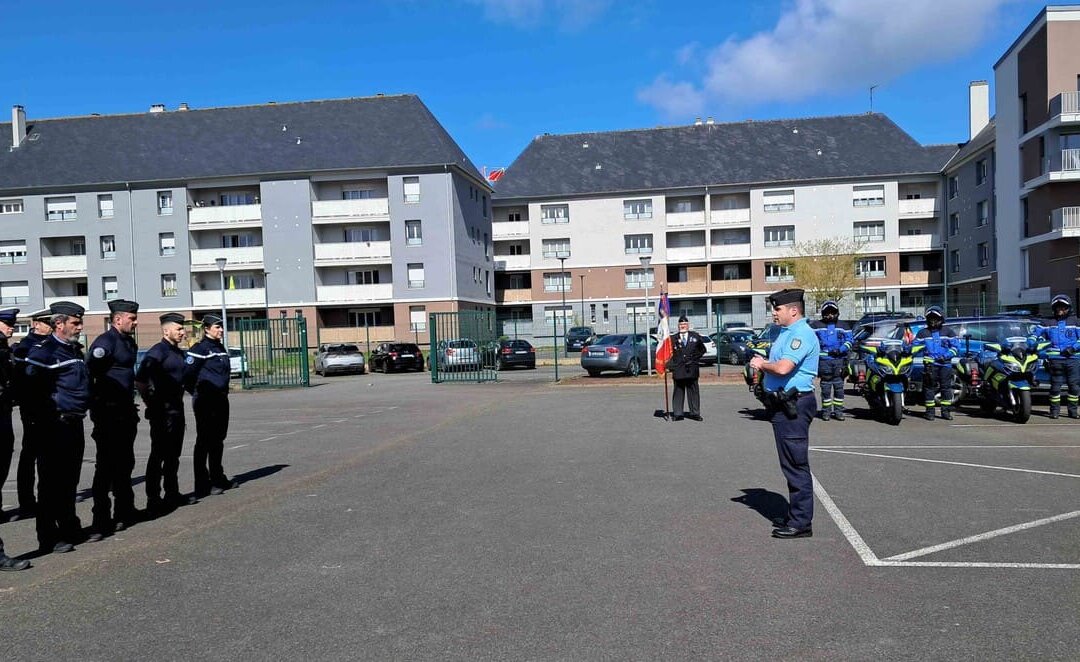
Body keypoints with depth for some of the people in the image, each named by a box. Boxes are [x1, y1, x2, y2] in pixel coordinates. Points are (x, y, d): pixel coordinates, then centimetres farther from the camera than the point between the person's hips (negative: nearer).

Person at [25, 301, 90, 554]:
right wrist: (46, 418, -16)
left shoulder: (75, 349, 15)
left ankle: (70, 530, 28)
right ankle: (49, 538, 9)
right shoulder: (43, 351, -12)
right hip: (55, 427, -8)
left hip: (75, 424, 8)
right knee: (51, 483, 0)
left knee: (70, 480, 16)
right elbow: (32, 389, -18)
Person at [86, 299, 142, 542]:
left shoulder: (129, 342, 14)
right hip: (109, 413, -9)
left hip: (125, 412, 9)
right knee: (106, 465, -5)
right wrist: (96, 403, -19)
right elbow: (88, 373, -23)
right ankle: (101, 522, 0)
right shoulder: (105, 342, -14)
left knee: (125, 463, 16)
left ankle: (124, 512, 28)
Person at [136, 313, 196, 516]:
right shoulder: (157, 352, -13)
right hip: (162, 411, -9)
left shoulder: (179, 352, 14)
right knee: (158, 455, -4)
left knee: (173, 454, 15)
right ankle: (153, 500, 3)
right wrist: (151, 404, -15)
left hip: (177, 409, 9)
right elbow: (139, 381, -21)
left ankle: (172, 494, 25)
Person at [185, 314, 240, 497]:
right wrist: (197, 393, -7)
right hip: (205, 403, -9)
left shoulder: (221, 348, 14)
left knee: (218, 440, 16)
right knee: (204, 442, -3)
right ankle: (202, 485, 2)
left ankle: (218, 479, 28)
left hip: (221, 400, 9)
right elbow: (188, 374, -18)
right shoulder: (199, 349, -13)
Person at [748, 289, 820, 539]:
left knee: (796, 465, -5)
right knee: (791, 464, 17)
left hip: (794, 406, -11)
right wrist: (763, 364, 3)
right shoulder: (786, 333, 17)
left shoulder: (802, 335, -16)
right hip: (783, 404, 11)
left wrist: (762, 364, -10)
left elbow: (783, 368, -28)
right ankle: (796, 516, 27)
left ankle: (801, 523, 1)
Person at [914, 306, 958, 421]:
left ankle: (946, 411, 10)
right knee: (929, 387, -3)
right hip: (930, 364, -1)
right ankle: (930, 411, 2)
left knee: (946, 386, 2)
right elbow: (916, 346, 12)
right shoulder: (922, 333, 13)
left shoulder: (948, 332, 12)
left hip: (945, 364, 1)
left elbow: (956, 347, 8)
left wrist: (946, 355, -7)